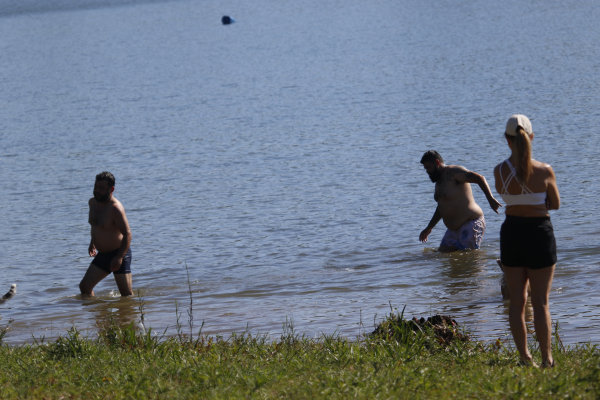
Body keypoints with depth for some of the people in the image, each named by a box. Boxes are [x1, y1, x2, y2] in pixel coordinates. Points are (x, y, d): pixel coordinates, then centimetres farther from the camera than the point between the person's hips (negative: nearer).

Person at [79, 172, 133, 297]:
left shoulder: (115, 208, -21)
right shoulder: (93, 202, 5)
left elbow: (127, 234, -25)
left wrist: (119, 257, -31)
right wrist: (93, 243, 22)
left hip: (119, 254, -8)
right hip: (102, 254, 8)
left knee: (127, 295, -6)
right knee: (85, 286, 2)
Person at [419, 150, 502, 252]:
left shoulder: (454, 172, -13)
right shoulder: (439, 181, 17)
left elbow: (479, 178, -23)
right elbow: (441, 207, 30)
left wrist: (490, 199, -35)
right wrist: (429, 228, 32)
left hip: (471, 225, -10)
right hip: (454, 229, 10)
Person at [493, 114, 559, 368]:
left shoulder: (500, 171, -8)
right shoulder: (545, 171, -14)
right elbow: (555, 204, 0)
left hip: (511, 233, 2)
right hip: (539, 233, -2)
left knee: (516, 301, 12)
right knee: (540, 301, 7)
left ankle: (525, 358, 14)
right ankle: (547, 359, 8)